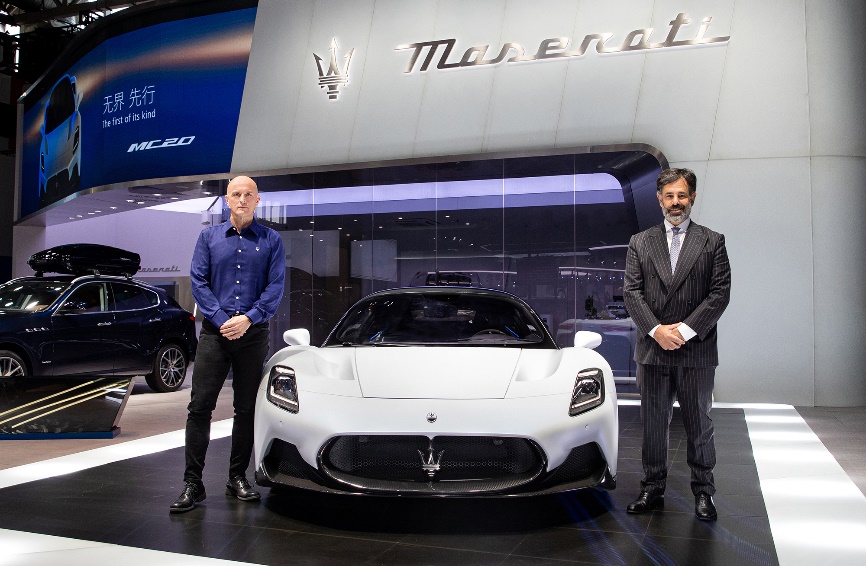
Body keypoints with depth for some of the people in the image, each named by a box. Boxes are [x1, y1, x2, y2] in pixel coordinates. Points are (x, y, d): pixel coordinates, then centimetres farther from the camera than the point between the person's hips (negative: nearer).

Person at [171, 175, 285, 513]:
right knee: (200, 406, -3)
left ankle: (238, 478, 18)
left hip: (253, 334, 0)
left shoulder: (271, 241, 6)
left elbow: (276, 286, -1)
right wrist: (221, 320, -12)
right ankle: (192, 483, 3)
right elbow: (198, 281, 1)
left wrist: (248, 318, -14)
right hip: (214, 332, 0)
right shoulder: (209, 237, 9)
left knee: (246, 409, 6)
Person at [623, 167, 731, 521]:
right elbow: (631, 292, 2)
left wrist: (686, 329, -13)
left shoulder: (712, 242, 5)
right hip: (652, 350, 1)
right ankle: (652, 490, 20)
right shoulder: (640, 243, 9)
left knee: (699, 426, 8)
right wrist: (656, 330, -12)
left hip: (697, 351, -1)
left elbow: (720, 293, -3)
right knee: (653, 426, 9)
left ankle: (703, 492, 21)